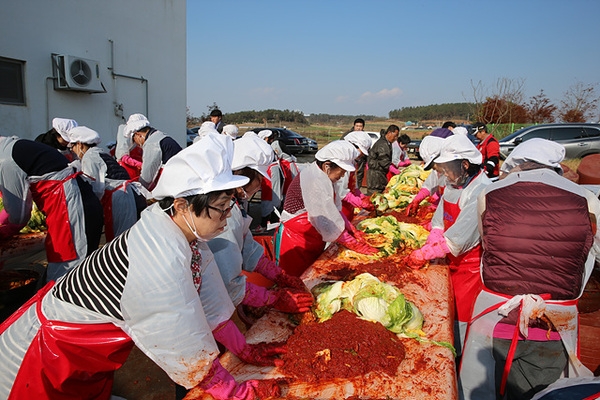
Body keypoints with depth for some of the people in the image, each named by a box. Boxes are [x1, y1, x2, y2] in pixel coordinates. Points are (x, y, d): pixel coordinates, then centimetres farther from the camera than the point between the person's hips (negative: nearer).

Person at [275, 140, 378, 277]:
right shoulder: (313, 180, -25)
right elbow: (328, 221, -24)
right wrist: (355, 244, -17)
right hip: (296, 240, -9)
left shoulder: (322, 176, 5)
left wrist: (352, 230, -1)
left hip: (313, 241, 10)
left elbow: (335, 208, 9)